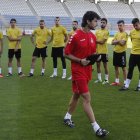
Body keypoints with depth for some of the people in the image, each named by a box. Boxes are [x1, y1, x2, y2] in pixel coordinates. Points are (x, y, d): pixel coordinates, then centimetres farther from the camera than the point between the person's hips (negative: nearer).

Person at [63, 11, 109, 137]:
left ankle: (67, 117, 38)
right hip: (78, 71, -8)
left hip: (88, 70, 8)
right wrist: (80, 61, -20)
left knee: (77, 95, 19)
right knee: (87, 98, -9)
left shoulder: (93, 36, 7)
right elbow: (66, 53, -10)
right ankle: (96, 128, -7)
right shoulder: (76, 36, -15)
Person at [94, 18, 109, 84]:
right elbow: (94, 40, 6)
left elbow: (102, 41, -14)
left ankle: (106, 80, 10)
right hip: (97, 51, 5)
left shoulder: (106, 32, -7)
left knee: (105, 65, 2)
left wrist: (96, 40, -6)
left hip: (104, 51, -5)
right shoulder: (97, 31, 9)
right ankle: (99, 79, 22)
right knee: (98, 64, 10)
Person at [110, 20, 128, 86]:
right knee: (116, 67, 12)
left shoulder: (125, 34, -10)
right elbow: (112, 42, 5)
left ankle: (125, 82, 5)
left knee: (123, 67, -1)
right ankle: (117, 81, 22)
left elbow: (122, 43, -20)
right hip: (116, 52, 7)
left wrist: (116, 41, -5)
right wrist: (119, 41, -10)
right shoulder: (117, 34, 12)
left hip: (122, 52, -7)